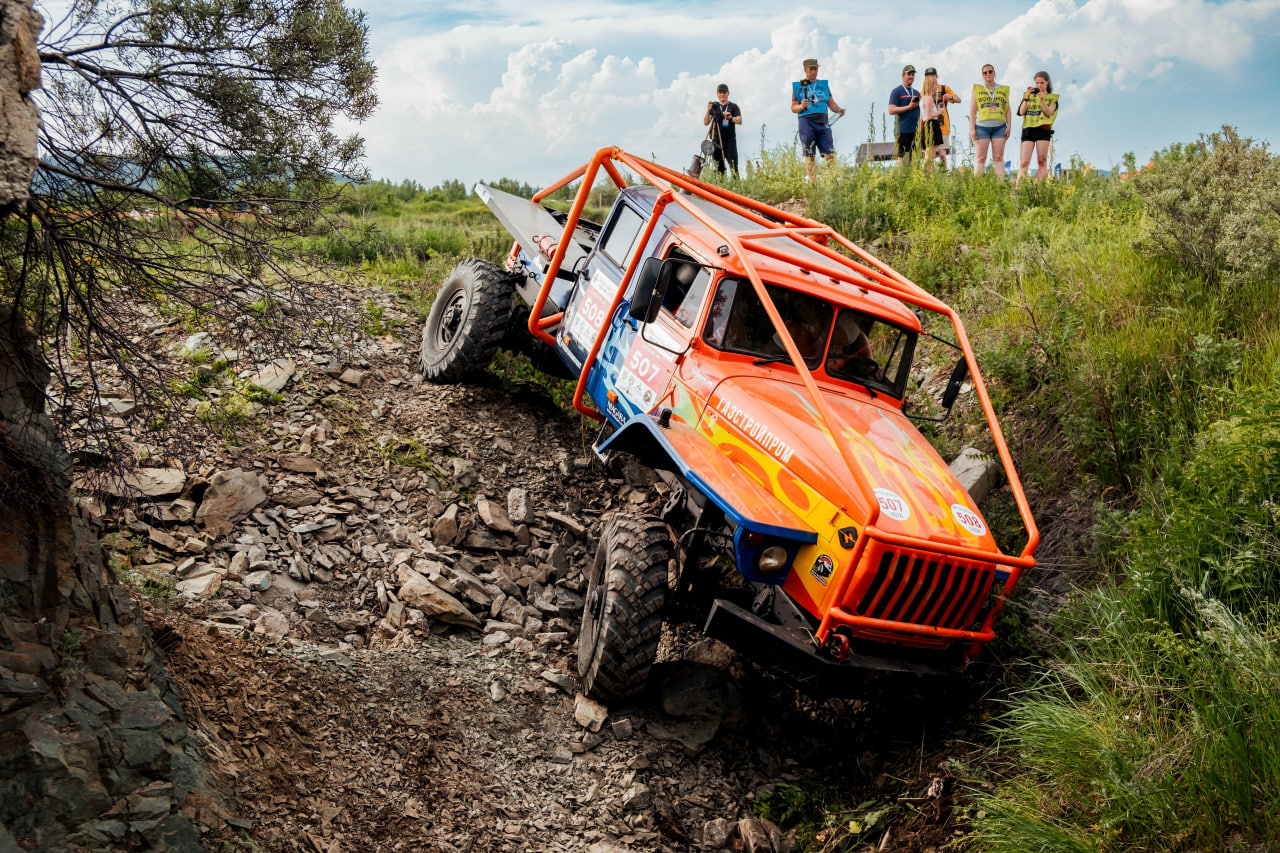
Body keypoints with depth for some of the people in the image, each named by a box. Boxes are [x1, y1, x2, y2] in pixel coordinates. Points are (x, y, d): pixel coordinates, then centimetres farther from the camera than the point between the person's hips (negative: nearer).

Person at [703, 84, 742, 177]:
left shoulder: (733, 106, 9)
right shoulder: (714, 106, 14)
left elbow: (739, 120, -5)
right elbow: (706, 123, 6)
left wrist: (731, 118, -27)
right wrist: (708, 111, -12)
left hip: (730, 140, -2)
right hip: (716, 141, 2)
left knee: (733, 166, -11)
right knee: (718, 168, 2)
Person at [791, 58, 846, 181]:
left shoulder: (824, 84, 21)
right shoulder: (798, 86, 13)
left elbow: (831, 102, 17)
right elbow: (793, 107, 9)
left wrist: (838, 110, -3)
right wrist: (801, 106, -12)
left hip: (822, 122, 2)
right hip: (806, 121, -2)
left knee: (830, 153, -8)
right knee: (809, 154, -4)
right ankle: (810, 181, -4)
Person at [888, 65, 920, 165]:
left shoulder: (916, 93, 21)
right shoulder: (897, 92, 1)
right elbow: (891, 110, -10)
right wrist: (909, 107, -13)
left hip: (915, 130, 6)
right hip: (903, 130, -6)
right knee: (902, 157, -9)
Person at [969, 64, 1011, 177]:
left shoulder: (1003, 90, 13)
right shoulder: (977, 89, 8)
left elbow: (1007, 110, 13)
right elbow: (972, 110, 5)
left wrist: (1009, 126, 3)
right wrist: (972, 129, -4)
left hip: (999, 127, 2)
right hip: (982, 127, -1)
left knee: (999, 157, 0)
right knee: (981, 158, -3)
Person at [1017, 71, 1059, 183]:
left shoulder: (1052, 98, 11)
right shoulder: (1029, 95, 16)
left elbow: (1049, 113, -3)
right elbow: (1021, 112, 6)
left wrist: (1042, 99, -14)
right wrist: (1027, 98, -7)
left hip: (1043, 130, -1)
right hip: (1028, 129, 1)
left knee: (1042, 161, -5)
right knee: (1024, 162, -9)